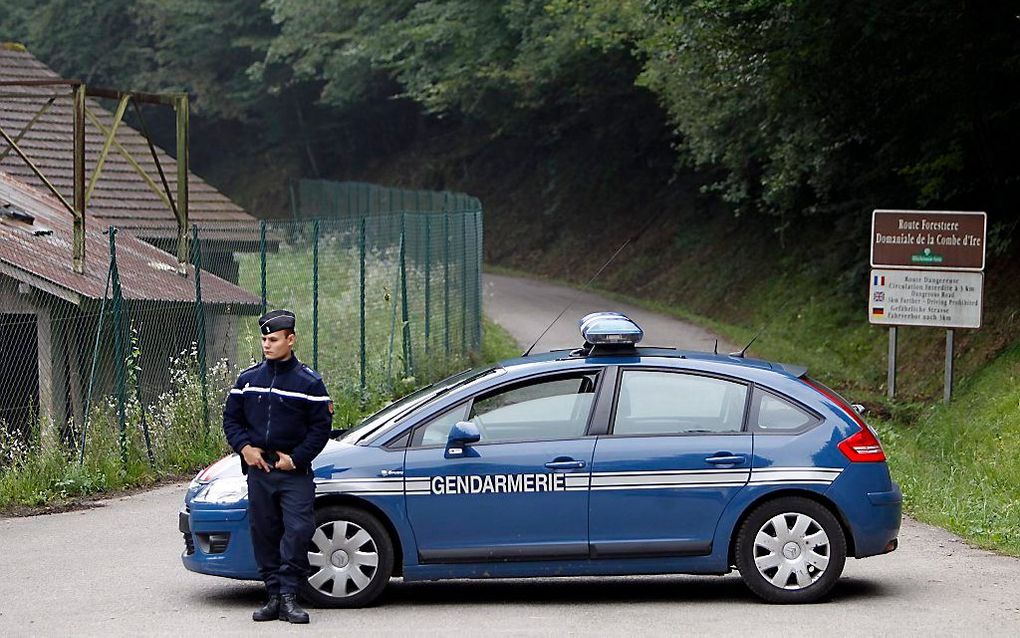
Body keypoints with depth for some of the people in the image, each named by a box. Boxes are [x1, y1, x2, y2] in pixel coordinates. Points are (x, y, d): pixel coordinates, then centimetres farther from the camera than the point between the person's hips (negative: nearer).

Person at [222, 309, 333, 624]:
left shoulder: (309, 382, -2)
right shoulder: (248, 378, 9)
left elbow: (321, 427, -2)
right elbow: (231, 418, 15)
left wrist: (296, 458, -10)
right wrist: (244, 446, -2)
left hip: (295, 472, -4)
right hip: (258, 470, 4)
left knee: (298, 531, -13)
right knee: (264, 533, 5)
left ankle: (289, 597, -9)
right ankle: (274, 596, 12)